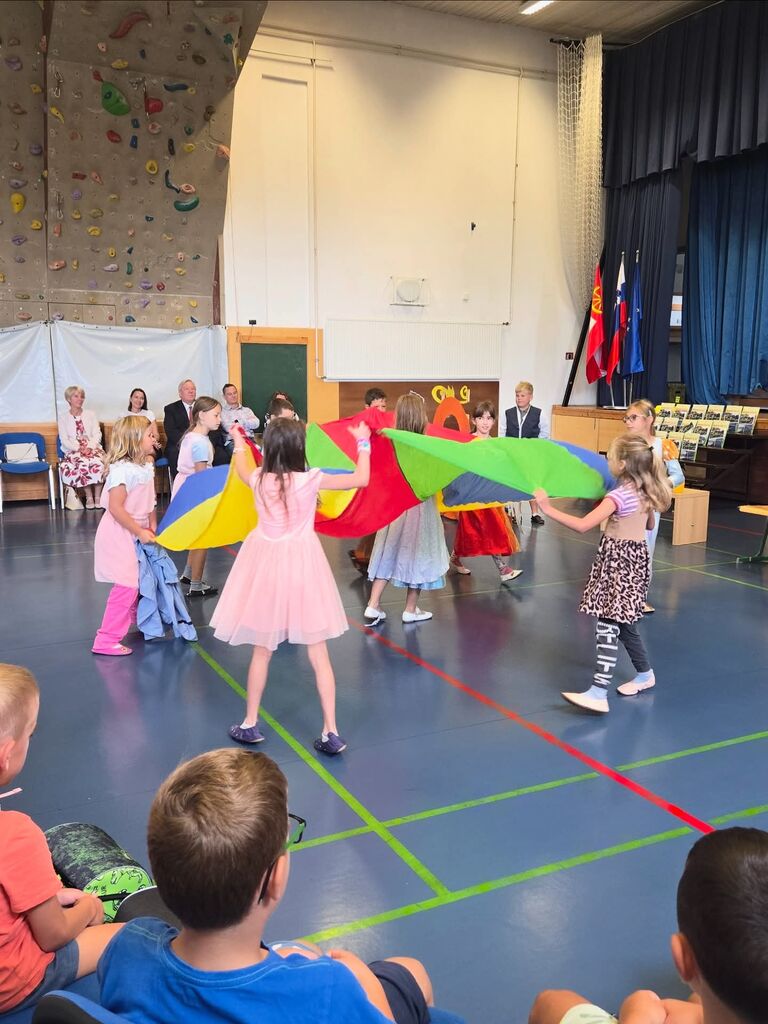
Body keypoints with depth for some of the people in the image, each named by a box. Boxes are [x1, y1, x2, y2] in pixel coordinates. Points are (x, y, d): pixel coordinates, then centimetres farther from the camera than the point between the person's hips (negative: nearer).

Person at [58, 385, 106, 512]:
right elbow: (64, 440, 1)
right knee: (83, 463, -36)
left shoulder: (91, 415, 16)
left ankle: (98, 496, -25)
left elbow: (97, 434, 6)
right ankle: (89, 497, -25)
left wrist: (89, 447, -13)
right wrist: (79, 448, -16)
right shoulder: (63, 418, 11)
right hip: (73, 450, -2)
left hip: (92, 448, 2)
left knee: (99, 462, -33)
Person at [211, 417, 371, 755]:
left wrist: (239, 444, 41)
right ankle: (331, 732, 7)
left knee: (262, 651, 15)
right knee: (318, 655, 5)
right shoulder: (311, 479, -13)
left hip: (266, 564, 3)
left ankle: (250, 724, 26)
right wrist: (363, 443, 12)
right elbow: (361, 479, -3)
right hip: (303, 565, -2)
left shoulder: (259, 479, -4)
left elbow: (242, 470, 22)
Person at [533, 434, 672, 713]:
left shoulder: (618, 496, -20)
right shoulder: (644, 492, 6)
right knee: (620, 623, 21)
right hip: (636, 557, 9)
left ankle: (598, 694, -16)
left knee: (607, 627, -13)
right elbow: (649, 524, 23)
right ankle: (644, 674, 36)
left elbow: (582, 525, -29)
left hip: (619, 562, -9)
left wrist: (548, 508, -26)